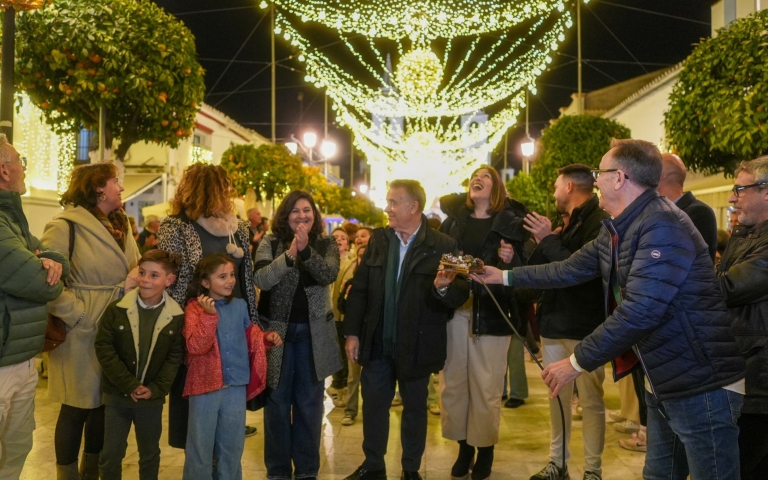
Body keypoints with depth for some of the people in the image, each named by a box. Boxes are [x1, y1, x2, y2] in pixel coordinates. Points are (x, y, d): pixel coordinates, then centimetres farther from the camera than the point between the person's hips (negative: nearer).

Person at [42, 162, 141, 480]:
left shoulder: (120, 226, 15)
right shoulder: (65, 227, -10)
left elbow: (135, 270, 20)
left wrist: (134, 283, -3)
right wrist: (78, 318, -18)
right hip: (82, 335, -7)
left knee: (105, 403, 14)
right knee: (77, 406, 4)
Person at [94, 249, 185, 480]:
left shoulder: (177, 317, -6)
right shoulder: (117, 309, -8)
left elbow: (175, 357, -4)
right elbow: (103, 348, -11)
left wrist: (155, 389, -16)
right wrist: (129, 385, -16)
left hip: (152, 397, 1)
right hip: (116, 394, 0)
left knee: (150, 454, 15)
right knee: (111, 454, 8)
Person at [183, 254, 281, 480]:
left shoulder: (240, 305, 4)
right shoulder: (195, 308, -10)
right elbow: (195, 347, -21)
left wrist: (266, 337, 0)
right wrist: (209, 315, -29)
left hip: (236, 386, 4)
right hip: (205, 385, -4)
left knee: (232, 445, 17)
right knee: (201, 446, 6)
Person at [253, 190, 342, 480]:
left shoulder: (326, 244, 2)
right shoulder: (271, 244, -1)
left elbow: (329, 275, -16)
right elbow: (260, 280, -16)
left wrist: (306, 250, -29)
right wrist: (289, 254, -27)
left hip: (313, 333, 1)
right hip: (278, 331, -1)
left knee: (309, 403, 9)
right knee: (277, 402, 7)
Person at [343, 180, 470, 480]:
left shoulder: (443, 246, -10)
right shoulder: (378, 239, 3)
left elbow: (461, 295, -12)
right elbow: (359, 289, 3)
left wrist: (444, 288, -34)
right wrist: (352, 333, -1)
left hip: (416, 346, -3)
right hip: (377, 343, 3)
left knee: (415, 408, 13)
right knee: (373, 405, 14)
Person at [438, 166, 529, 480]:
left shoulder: (510, 222, 2)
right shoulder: (453, 219, 11)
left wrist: (511, 260, -22)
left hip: (491, 312, -3)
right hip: (454, 310, 3)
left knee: (486, 386, 2)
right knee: (453, 382, 7)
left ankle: (485, 449, 17)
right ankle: (464, 446, 22)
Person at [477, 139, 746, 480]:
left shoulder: (663, 225, -23)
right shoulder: (616, 230, 8)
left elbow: (640, 310, -29)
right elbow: (570, 270, 19)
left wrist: (577, 362, -22)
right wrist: (505, 276, 22)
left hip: (702, 384, -10)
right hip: (663, 382, 10)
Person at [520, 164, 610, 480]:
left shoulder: (599, 221, -11)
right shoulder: (567, 222, 15)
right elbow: (539, 270, 14)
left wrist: (549, 240, -18)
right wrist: (543, 243, -4)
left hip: (584, 326, -8)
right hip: (555, 322, 8)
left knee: (590, 400, 1)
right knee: (557, 396, 12)